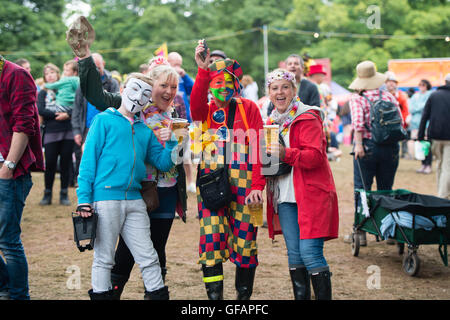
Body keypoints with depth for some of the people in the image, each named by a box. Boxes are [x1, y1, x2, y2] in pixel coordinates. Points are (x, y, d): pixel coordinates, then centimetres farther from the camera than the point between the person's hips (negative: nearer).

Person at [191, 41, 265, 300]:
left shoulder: (248, 108, 9)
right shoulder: (206, 109, 13)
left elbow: (259, 148, 0)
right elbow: (196, 105, -13)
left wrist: (257, 185, -10)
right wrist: (203, 70, -23)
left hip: (243, 182, -1)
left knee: (244, 239, 2)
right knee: (210, 239, -7)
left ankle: (244, 295, 16)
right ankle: (214, 295, 1)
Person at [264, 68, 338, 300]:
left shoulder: (307, 118, -8)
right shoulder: (273, 121, 16)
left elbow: (315, 156, -18)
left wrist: (285, 154, -28)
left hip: (311, 195, -7)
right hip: (285, 197, 7)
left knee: (310, 253, -12)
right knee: (294, 254, 9)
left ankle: (324, 297, -4)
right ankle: (300, 297, 17)